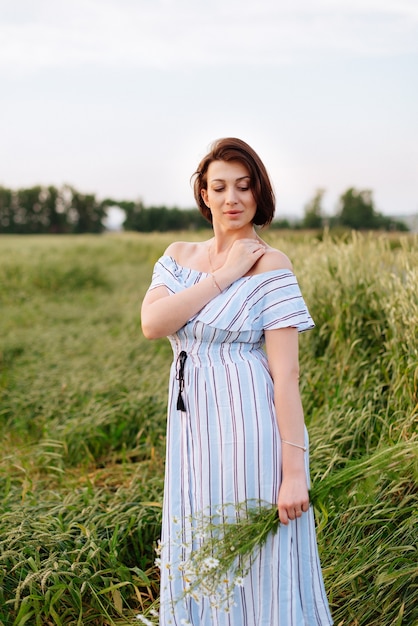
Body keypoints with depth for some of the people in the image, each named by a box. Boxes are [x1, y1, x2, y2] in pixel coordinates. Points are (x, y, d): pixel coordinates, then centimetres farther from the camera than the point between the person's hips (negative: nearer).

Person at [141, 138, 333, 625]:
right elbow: (152, 324, -10)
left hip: (249, 429, -5)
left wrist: (294, 470, -17)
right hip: (193, 428, 6)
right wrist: (222, 276, -14)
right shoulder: (179, 256, 7)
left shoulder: (270, 265, -10)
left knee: (257, 561, 8)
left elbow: (286, 373, -14)